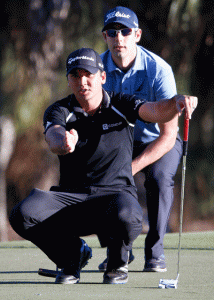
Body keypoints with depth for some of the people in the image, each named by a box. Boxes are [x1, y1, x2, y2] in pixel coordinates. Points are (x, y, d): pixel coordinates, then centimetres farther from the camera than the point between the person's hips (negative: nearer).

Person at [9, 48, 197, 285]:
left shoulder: (122, 106, 3)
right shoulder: (58, 112, 1)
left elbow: (156, 112, -16)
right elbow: (54, 139, -22)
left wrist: (177, 103, -41)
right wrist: (62, 142, -49)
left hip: (116, 192, -1)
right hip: (70, 196, 1)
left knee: (125, 217, -39)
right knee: (22, 215, -27)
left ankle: (117, 263, -1)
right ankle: (69, 257, 4)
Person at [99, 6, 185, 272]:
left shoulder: (159, 70, -25)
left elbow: (168, 135, -24)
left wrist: (132, 168, -34)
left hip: (158, 142, -3)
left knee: (159, 177, -32)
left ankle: (155, 252, -15)